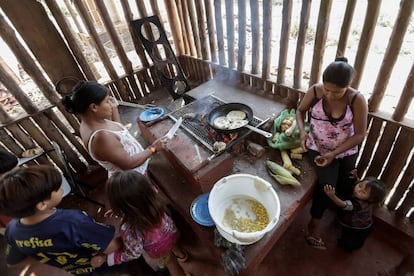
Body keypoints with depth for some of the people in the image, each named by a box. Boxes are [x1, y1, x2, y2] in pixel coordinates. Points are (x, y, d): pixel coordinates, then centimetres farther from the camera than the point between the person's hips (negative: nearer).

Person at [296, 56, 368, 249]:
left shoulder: (357, 100, -19)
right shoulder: (315, 91, -17)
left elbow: (359, 134, -15)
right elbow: (300, 111, 1)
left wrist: (333, 154, -24)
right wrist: (302, 131, -18)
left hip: (346, 151, 2)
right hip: (318, 148, -1)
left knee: (345, 190, 10)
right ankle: (314, 224, 7)